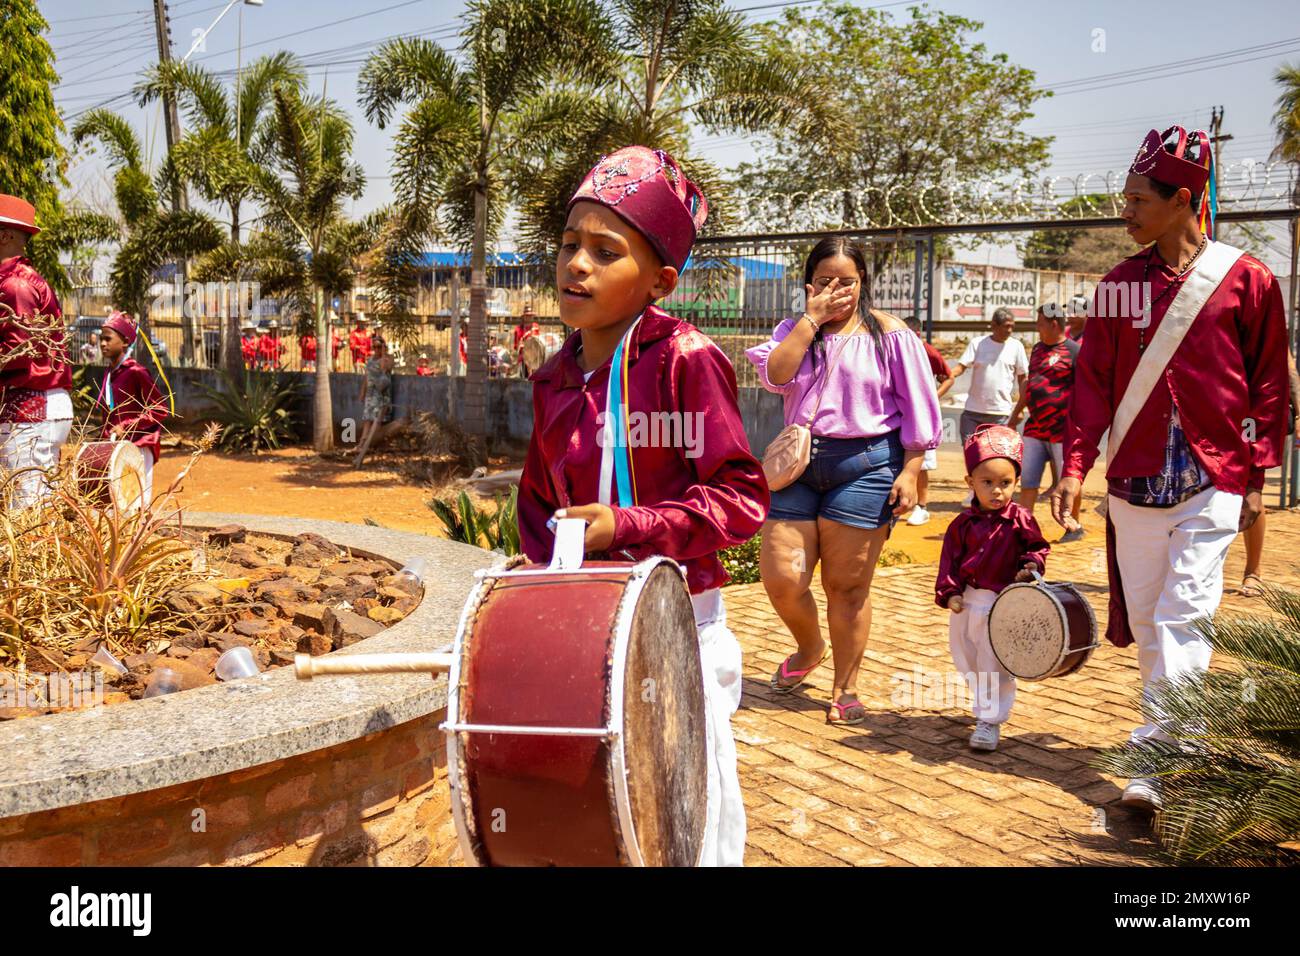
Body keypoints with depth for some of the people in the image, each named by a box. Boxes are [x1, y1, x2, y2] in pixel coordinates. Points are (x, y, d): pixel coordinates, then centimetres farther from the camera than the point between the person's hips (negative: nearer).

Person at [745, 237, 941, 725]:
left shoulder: (888, 333, 3)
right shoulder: (794, 330, 13)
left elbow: (916, 408, 1)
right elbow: (775, 377, -7)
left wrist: (909, 471, -8)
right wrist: (812, 319, -7)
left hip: (864, 464, -3)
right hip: (799, 461, 3)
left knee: (846, 586, 1)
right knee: (780, 578, -2)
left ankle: (845, 689, 16)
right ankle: (809, 647, 29)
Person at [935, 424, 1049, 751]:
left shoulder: (1020, 520, -6)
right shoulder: (964, 523, 1)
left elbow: (1037, 548, 3)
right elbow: (950, 559, 2)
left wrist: (1031, 566, -17)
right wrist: (949, 592, -7)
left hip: (1003, 604, -4)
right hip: (966, 602, 5)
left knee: (994, 666, -4)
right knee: (966, 661, 18)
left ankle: (990, 719, 4)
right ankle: (985, 702, 40)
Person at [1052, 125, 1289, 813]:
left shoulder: (1246, 280, -1)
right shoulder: (1120, 285, 7)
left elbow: (1270, 384, 4)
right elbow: (1093, 380, 5)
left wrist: (1256, 476, 0)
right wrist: (1075, 465, -5)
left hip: (1212, 481, -3)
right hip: (1134, 481, 3)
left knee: (1183, 615, -11)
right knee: (1143, 617, 8)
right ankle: (1171, 739, 25)